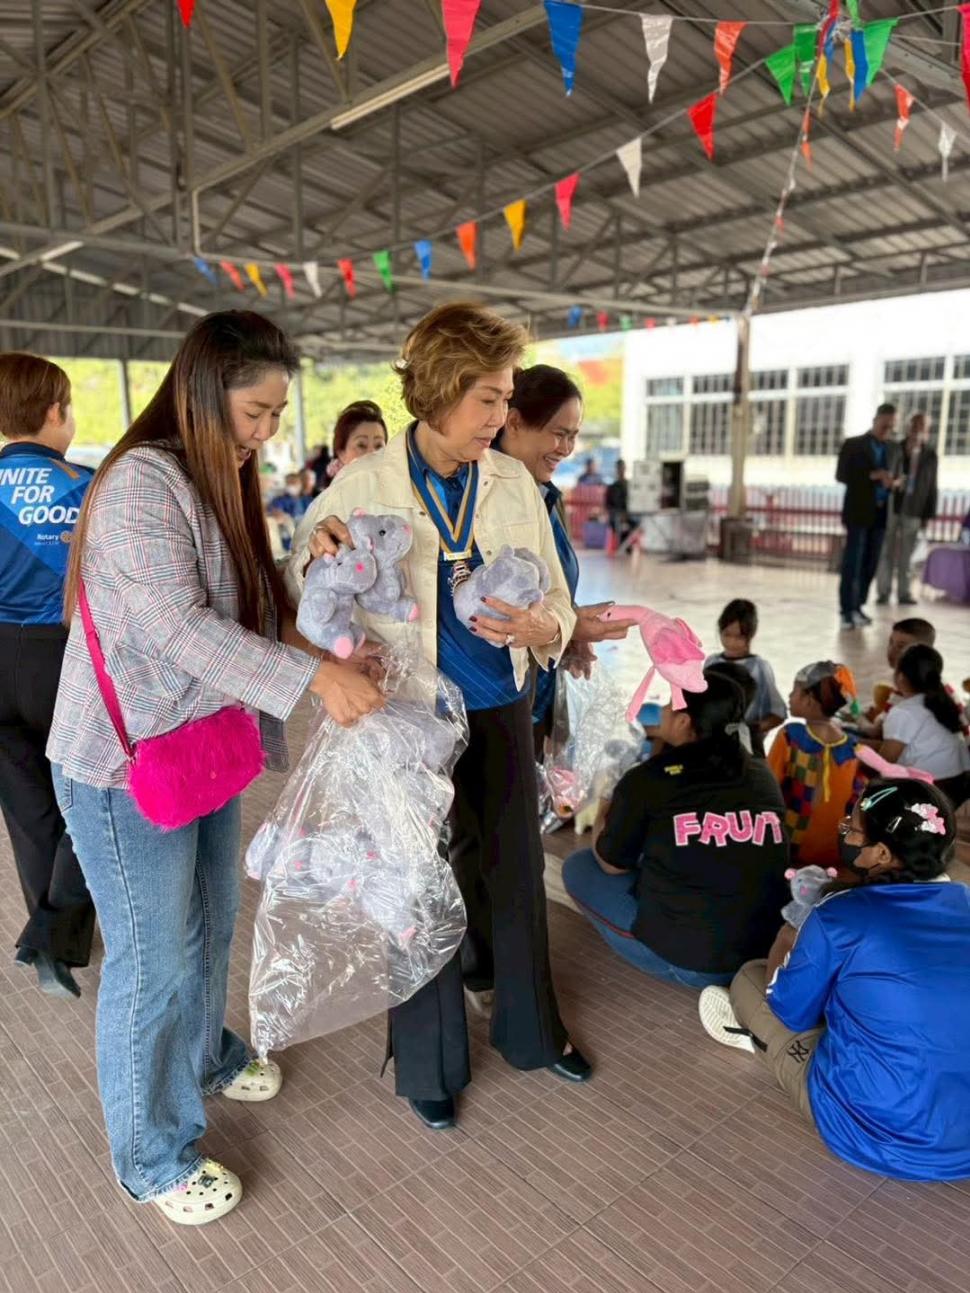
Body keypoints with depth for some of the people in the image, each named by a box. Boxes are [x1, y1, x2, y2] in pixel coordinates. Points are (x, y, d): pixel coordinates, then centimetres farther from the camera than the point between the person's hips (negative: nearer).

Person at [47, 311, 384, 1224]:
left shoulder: (219, 483, 10)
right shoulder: (142, 481, -20)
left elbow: (246, 616, 9)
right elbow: (177, 627, -28)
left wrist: (328, 659, -4)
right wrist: (312, 679, -31)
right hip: (128, 765, -8)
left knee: (210, 927, 23)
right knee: (154, 960, 5)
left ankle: (204, 1058, 49)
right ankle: (151, 1157, 27)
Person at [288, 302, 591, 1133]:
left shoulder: (514, 483, -1)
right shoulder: (364, 485, -9)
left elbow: (560, 609, 2)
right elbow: (306, 601, -1)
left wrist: (535, 628, -21)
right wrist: (318, 552, -22)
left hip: (503, 713, 3)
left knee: (517, 875, 18)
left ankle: (532, 1029, 44)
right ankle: (430, 1062, 36)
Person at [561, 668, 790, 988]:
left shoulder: (648, 779, -13)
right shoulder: (763, 776, 1)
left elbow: (612, 864, 2)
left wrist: (604, 817, 23)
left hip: (684, 959, -5)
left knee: (578, 867, 11)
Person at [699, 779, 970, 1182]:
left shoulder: (839, 917, -20)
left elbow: (791, 1011, -3)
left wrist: (787, 942, 16)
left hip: (876, 1137, -5)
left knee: (749, 978, 11)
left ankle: (755, 1036, 38)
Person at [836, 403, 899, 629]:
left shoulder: (892, 449, 14)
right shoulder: (853, 444, -1)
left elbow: (891, 477, 20)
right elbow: (841, 475, -6)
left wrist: (891, 483, -5)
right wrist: (872, 475, -17)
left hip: (880, 513, 5)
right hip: (858, 512, -5)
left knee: (870, 564, 6)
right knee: (852, 562, -6)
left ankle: (857, 606, 14)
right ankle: (847, 610, -3)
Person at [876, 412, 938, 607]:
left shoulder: (930, 455, 5)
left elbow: (931, 487, 6)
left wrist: (928, 514, 3)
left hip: (914, 510, 1)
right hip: (891, 506, -1)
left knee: (906, 554, 5)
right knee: (886, 551, 2)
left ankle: (904, 593, 10)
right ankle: (884, 592, 7)